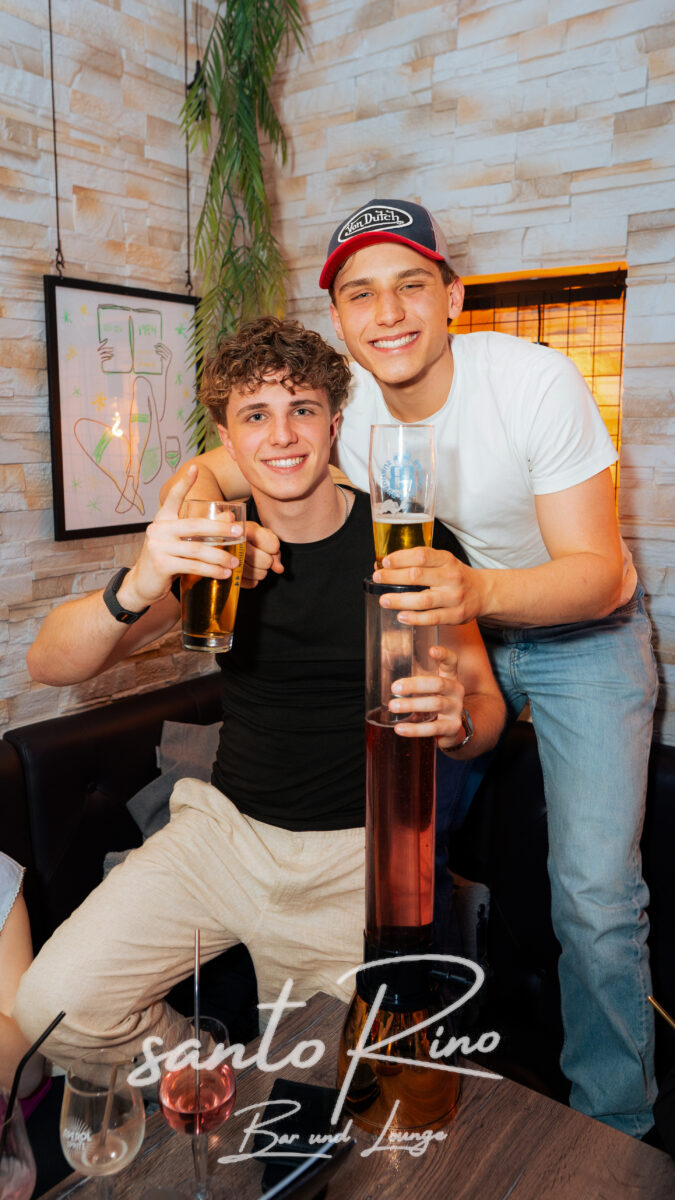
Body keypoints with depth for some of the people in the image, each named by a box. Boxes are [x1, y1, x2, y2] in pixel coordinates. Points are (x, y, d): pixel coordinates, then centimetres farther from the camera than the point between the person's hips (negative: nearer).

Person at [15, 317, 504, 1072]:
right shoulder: (217, 543, -2)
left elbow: (486, 702, -2)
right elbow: (49, 664, -8)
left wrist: (455, 716, -28)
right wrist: (135, 587, -31)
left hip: (361, 847, -2)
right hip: (227, 825, 2)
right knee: (55, 1006, -11)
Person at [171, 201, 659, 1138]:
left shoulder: (538, 382, -26)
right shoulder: (340, 404, -13)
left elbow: (598, 572, -28)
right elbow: (204, 473, -6)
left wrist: (480, 590, -48)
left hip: (584, 633, -4)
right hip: (459, 620, 4)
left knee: (596, 899, -12)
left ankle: (613, 1131, 17)